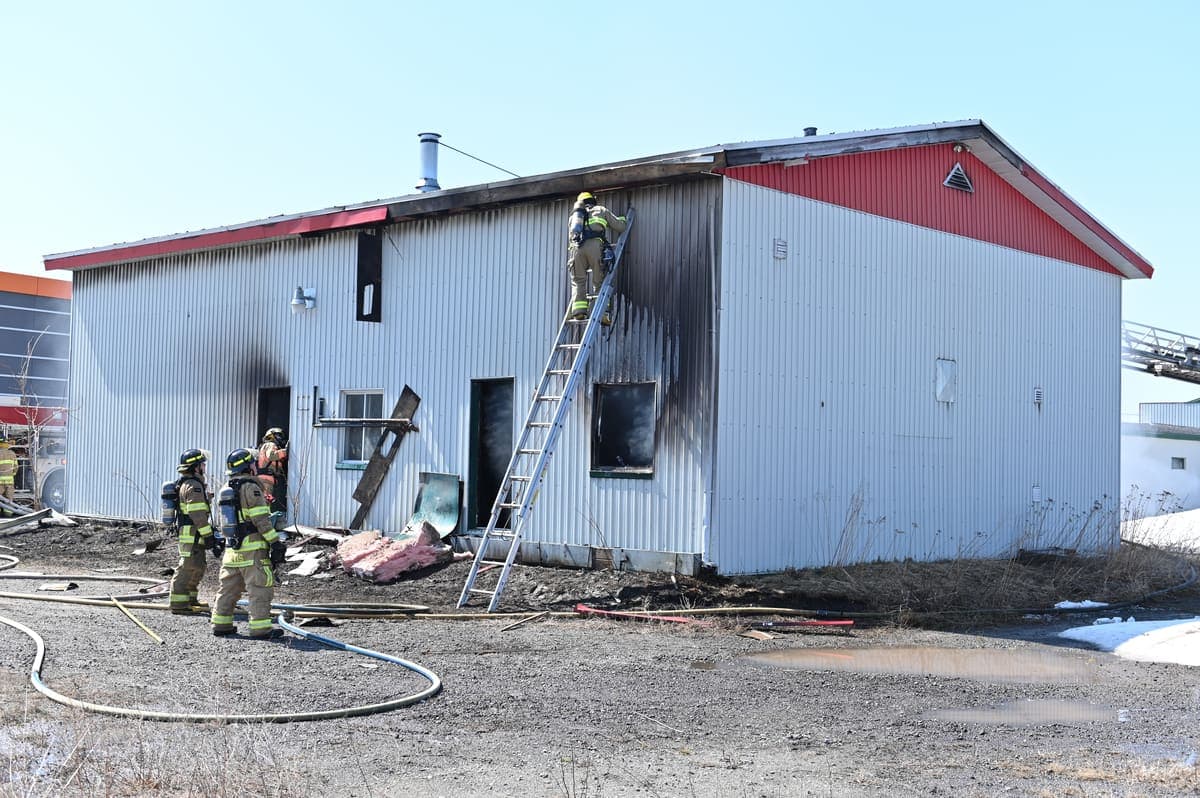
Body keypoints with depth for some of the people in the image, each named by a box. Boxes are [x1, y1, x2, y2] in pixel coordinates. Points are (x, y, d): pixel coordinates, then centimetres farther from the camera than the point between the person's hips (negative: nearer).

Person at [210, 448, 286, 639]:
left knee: (228, 587, 15)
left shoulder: (226, 489, 14)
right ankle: (260, 627, -5)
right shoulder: (250, 487, -12)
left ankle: (221, 623, 19)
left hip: (232, 549, 8)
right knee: (259, 588, -4)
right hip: (253, 548, -8)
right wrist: (275, 542, -13)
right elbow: (261, 519, -16)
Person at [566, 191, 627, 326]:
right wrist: (622, 219, 47)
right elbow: (620, 226, 26)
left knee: (578, 281, 11)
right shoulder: (601, 210, 27)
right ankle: (603, 313, -11)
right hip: (595, 245, -2)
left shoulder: (574, 215, 34)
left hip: (576, 247, 2)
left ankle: (578, 310, -5)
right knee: (600, 282, 2)